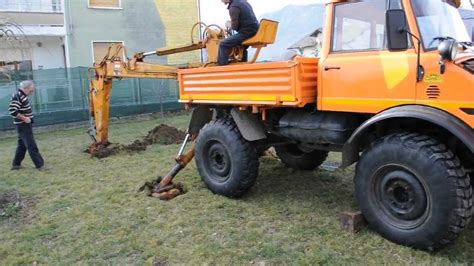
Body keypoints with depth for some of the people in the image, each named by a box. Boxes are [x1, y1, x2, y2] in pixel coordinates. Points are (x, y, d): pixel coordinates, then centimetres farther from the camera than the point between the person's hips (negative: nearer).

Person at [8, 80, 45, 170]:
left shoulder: (22, 95, 12)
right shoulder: (18, 96, -18)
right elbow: (12, 110, -25)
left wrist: (26, 118, 11)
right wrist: (24, 118, -21)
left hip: (25, 124, 10)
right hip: (23, 125, -10)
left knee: (22, 145, 17)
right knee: (32, 146, -7)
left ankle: (16, 164, 26)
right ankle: (40, 165, -5)